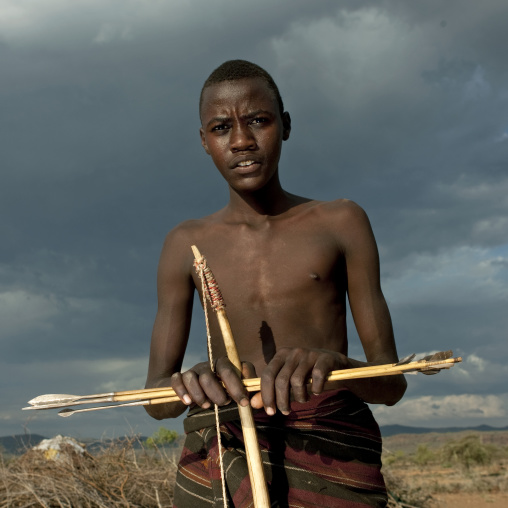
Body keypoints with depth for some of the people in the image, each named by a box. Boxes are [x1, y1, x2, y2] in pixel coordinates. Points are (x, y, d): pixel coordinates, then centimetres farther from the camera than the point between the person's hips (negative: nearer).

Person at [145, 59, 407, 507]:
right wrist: (186, 385, -19)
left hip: (333, 456, -1)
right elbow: (157, 399, 6)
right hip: (221, 455, 2)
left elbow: (392, 382, 2)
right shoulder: (187, 245, 11)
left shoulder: (341, 223, 7)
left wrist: (331, 362, -21)